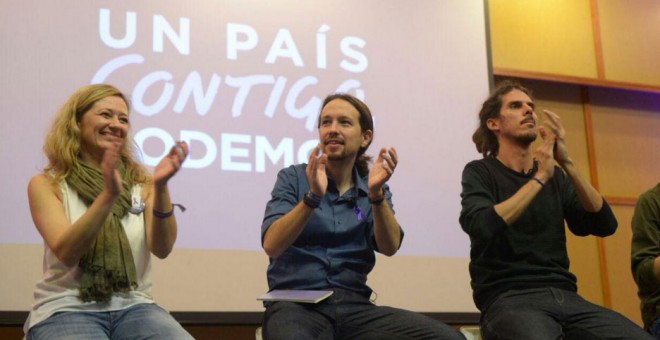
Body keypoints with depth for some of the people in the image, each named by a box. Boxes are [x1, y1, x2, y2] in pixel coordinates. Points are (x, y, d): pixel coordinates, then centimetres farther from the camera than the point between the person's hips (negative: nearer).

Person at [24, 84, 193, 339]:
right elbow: (66, 253, -14)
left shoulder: (142, 183, 7)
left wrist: (160, 188, -23)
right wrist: (109, 195, -26)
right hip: (66, 310, -2)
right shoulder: (47, 185, 1)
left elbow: (162, 249, -8)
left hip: (133, 306, 2)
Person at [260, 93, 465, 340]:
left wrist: (375, 194, -21)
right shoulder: (293, 178, 5)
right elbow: (271, 245, -10)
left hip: (354, 306, 3)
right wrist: (313, 197, -23)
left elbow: (389, 247, -5)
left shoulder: (374, 189, 13)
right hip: (295, 304, -3)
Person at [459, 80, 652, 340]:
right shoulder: (480, 172, 4)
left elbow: (605, 225, 3)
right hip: (508, 298, -4)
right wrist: (540, 177, -11)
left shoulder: (556, 177, 18)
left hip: (564, 296, 5)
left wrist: (567, 163, -7)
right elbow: (481, 228, -16)